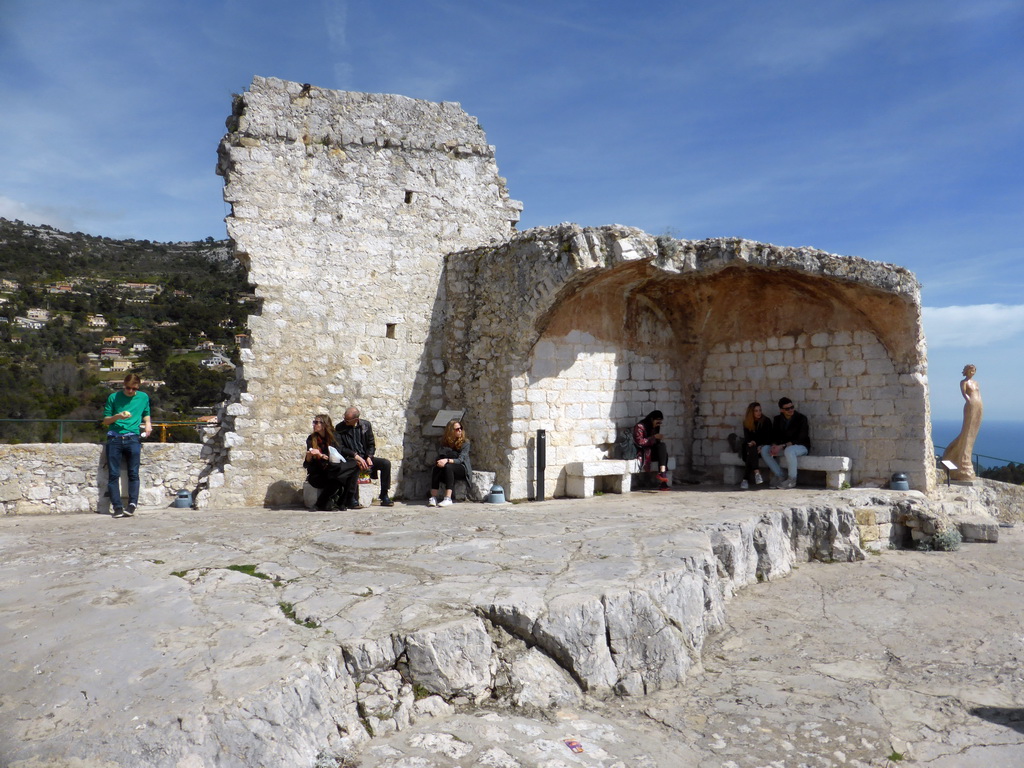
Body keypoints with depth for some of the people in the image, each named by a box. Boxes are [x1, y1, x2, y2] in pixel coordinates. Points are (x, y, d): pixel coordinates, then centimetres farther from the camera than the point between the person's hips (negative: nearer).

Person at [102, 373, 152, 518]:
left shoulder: (143, 397, 13)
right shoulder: (114, 397, 9)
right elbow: (105, 421, 11)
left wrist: (147, 423, 8)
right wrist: (117, 416, -9)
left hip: (133, 439, 0)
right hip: (114, 439, 0)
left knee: (133, 473, -7)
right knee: (113, 474, -6)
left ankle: (132, 505, -7)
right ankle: (117, 507, -5)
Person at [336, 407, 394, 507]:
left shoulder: (366, 425, 5)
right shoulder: (340, 428, -2)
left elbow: (371, 444, 10)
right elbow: (340, 448, -7)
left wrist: (369, 457, -9)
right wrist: (356, 456, -20)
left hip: (366, 457, 4)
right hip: (350, 458, -4)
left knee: (386, 463, -17)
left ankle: (384, 496, -9)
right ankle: (352, 499, -30)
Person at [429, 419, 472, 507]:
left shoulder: (465, 442, -7)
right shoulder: (445, 441, 7)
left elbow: (460, 460, -17)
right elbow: (440, 455, 4)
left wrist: (447, 460, -34)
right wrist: (438, 461, -21)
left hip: (462, 468, -4)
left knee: (448, 467, -35)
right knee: (435, 468, -26)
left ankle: (448, 499, -39)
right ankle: (433, 498, -32)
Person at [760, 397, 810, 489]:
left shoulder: (801, 418, -12)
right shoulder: (778, 419, 4)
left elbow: (800, 439, -19)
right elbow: (774, 436, 4)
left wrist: (782, 446, -28)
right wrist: (774, 445, -22)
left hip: (801, 447, -6)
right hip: (782, 447, 6)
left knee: (789, 450, -40)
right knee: (764, 449, -16)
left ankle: (792, 480, -26)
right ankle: (778, 476, -14)